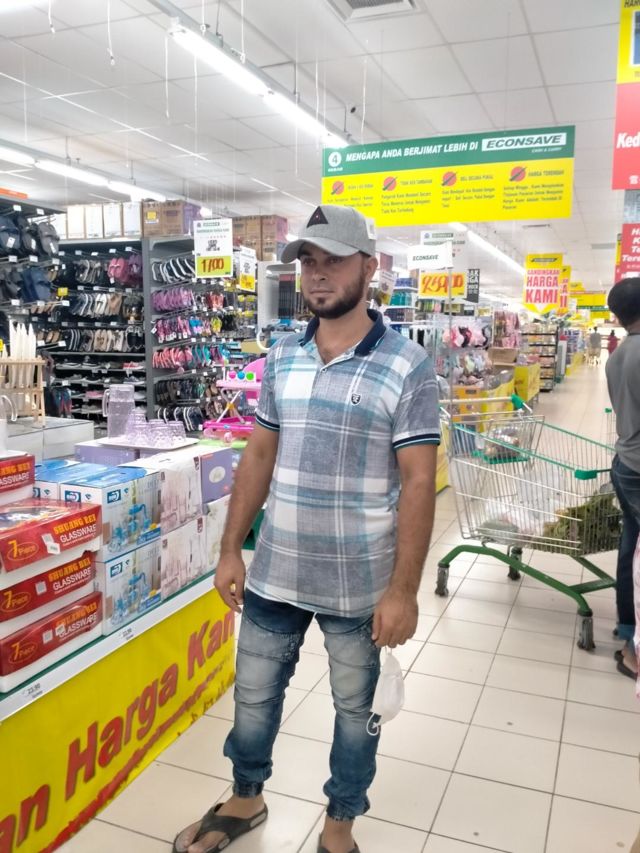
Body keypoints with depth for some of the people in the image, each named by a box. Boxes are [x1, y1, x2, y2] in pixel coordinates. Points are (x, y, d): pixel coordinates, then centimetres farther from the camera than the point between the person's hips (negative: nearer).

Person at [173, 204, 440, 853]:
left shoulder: (407, 366, -10)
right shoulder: (280, 357, 3)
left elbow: (418, 482, -11)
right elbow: (259, 457, 8)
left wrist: (403, 589, -14)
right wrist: (231, 550, 6)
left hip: (360, 586, -4)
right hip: (273, 574, 4)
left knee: (354, 708, 16)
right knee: (253, 695, 19)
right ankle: (245, 799, 47)